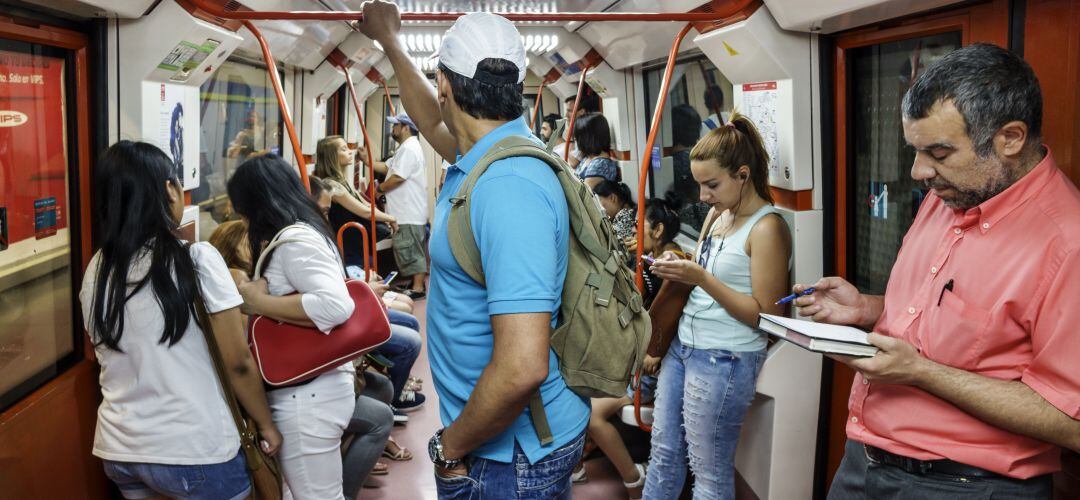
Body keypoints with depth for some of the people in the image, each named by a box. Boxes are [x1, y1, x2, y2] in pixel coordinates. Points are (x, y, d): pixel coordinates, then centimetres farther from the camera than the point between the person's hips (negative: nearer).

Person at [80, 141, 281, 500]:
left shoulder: (96, 270, 2)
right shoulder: (196, 258, -14)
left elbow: (108, 357, 14)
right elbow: (238, 362, -11)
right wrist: (266, 424, 2)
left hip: (117, 449, 6)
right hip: (194, 450, -5)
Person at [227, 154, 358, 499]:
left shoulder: (294, 239, -16)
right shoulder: (299, 234, 14)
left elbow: (336, 306, -29)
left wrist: (259, 302, -20)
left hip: (306, 396, -10)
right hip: (309, 390, 10)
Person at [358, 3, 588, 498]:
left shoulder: (508, 188, -30)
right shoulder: (489, 153, 1)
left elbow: (523, 367, -35)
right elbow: (436, 124, 27)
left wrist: (452, 445, -20)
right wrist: (389, 40, 38)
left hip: (510, 456, -9)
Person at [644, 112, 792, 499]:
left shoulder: (767, 228, -17)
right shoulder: (717, 214, 8)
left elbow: (765, 316, -19)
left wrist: (700, 277, -24)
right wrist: (679, 269, -3)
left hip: (724, 361, -8)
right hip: (683, 346, 8)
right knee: (663, 452, 16)